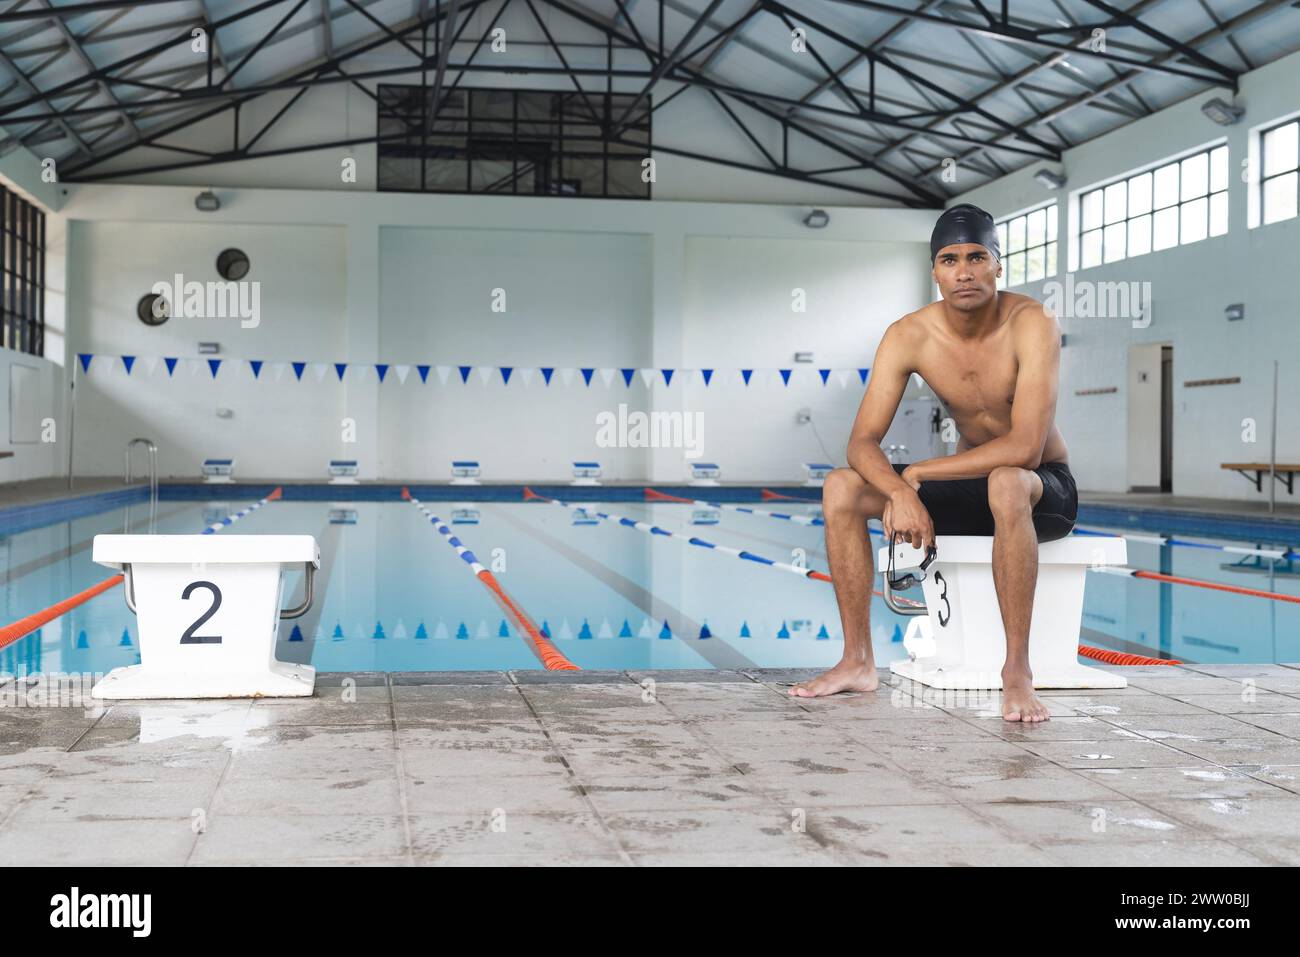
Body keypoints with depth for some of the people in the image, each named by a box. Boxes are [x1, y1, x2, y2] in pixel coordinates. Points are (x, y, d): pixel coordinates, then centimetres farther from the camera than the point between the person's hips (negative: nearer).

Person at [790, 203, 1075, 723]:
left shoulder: (1032, 324, -23)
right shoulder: (908, 336, -9)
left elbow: (1024, 448, -32)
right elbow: (862, 441, -14)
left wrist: (915, 474, -27)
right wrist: (899, 491, -36)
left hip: (1044, 489, -5)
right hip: (967, 486, 5)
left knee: (1005, 484, -40)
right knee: (841, 488, -12)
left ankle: (1017, 669, -33)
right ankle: (858, 662, -7)